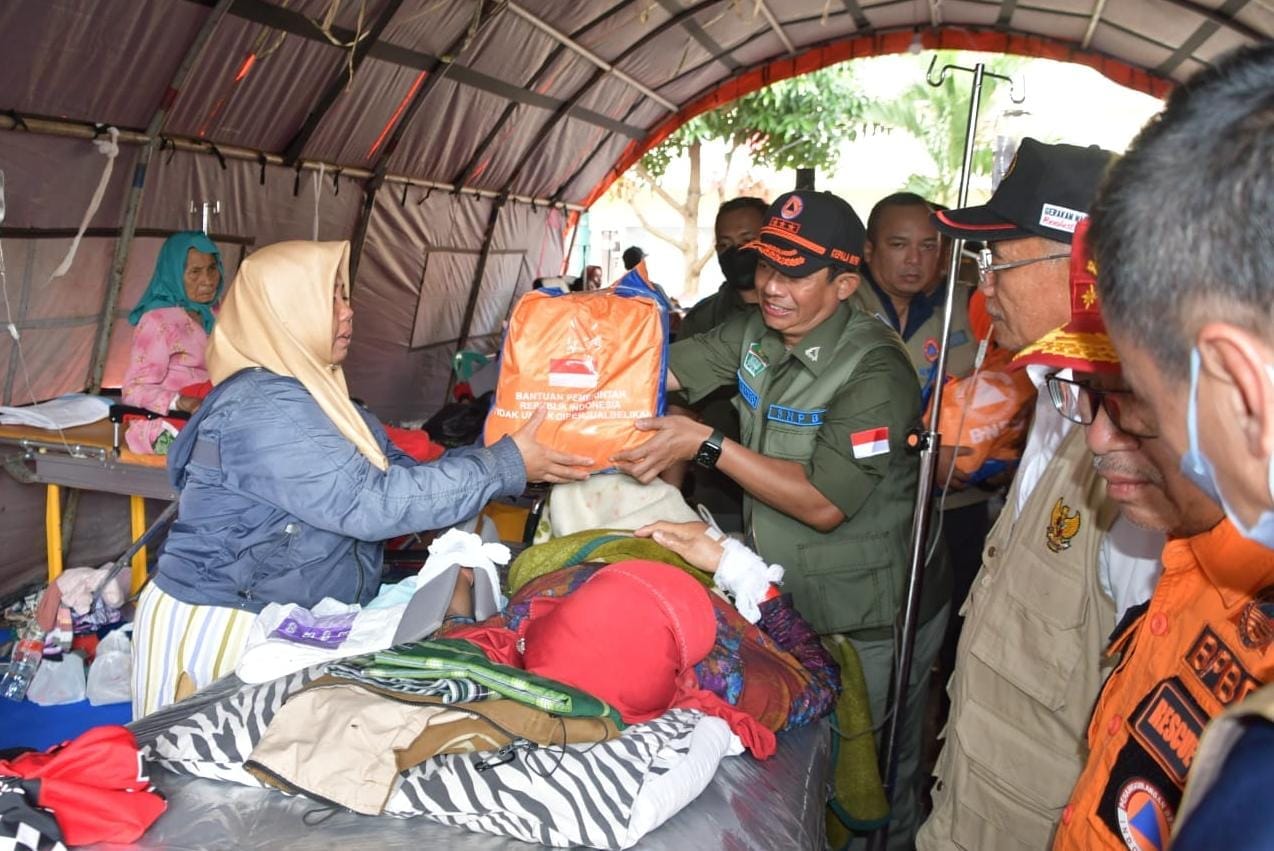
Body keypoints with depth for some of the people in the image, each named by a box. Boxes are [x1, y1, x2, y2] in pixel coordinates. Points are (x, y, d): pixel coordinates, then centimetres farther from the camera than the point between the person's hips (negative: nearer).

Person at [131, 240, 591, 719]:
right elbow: (371, 502, -28)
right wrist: (504, 467, -23)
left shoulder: (317, 395, 9)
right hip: (218, 629, -9)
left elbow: (396, 468, 5)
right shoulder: (263, 409, -22)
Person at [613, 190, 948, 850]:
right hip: (784, 598, 7)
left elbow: (824, 504, -29)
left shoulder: (875, 370, -25)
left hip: (869, 621, -6)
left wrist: (705, 445, -31)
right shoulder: (755, 332, -3)